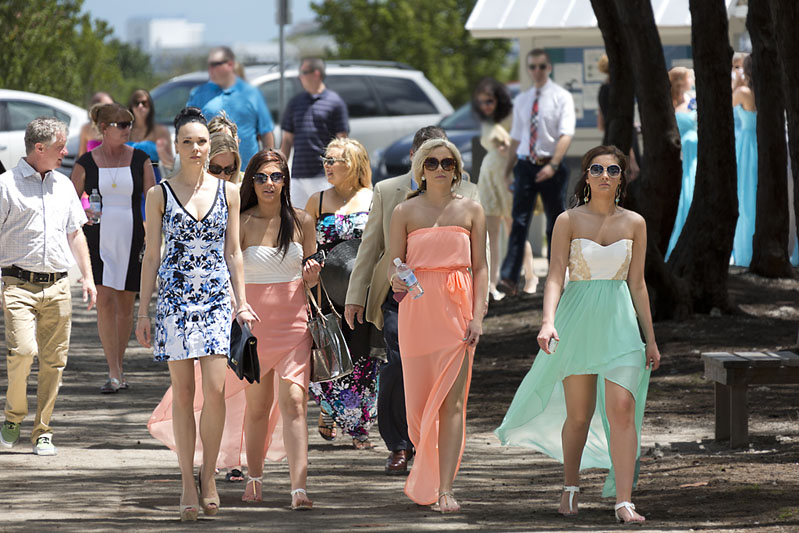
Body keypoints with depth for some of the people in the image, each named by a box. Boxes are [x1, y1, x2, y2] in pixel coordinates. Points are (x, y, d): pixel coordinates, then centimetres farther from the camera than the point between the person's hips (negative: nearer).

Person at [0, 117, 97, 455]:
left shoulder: (63, 185, 15)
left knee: (54, 361, 1)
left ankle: (42, 433, 10)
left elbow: (75, 233, 24)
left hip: (57, 287, 5)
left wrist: (87, 276, 17)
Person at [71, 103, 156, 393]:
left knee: (125, 304, 7)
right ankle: (114, 374, -13)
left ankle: (118, 367, 23)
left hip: (131, 238, 2)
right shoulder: (86, 163, 1)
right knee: (104, 300, -12)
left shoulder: (139, 160, 4)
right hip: (98, 238, -2)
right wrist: (82, 214, -15)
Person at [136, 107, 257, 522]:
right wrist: (143, 311, 2)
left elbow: (233, 252, 11)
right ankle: (188, 483, 7)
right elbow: (151, 255, 4)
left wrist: (241, 301, 7)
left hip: (216, 297, 1)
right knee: (183, 393, 0)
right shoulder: (160, 195, 3)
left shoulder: (228, 192, 7)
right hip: (174, 297, -1)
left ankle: (208, 474, 7)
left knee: (215, 389, -10)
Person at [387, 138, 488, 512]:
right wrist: (396, 281, -16)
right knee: (418, 396, 3)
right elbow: (393, 264, 8)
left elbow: (480, 267, 7)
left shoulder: (470, 210, 8)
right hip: (417, 306, 1)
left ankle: (444, 489, -10)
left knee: (452, 400, -8)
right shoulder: (405, 212, 7)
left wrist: (478, 315, -3)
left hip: (457, 308, -1)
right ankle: (426, 472, 28)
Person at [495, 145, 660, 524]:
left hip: (620, 322, 1)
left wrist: (650, 338, 11)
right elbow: (555, 276, -8)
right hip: (577, 319, -1)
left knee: (622, 409, -13)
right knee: (579, 415, 6)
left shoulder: (634, 224, 6)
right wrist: (548, 321, -23)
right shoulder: (568, 221, -1)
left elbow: (637, 285, 11)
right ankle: (570, 488, 29)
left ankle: (623, 501, -15)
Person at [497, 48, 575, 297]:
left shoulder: (562, 97, -3)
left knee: (555, 224, 6)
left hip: (551, 166, -3)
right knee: (519, 221, -5)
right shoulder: (521, 100, 11)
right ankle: (509, 278, -12)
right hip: (525, 164, 3)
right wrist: (509, 167, 11)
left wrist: (553, 165, -24)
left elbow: (566, 134, -12)